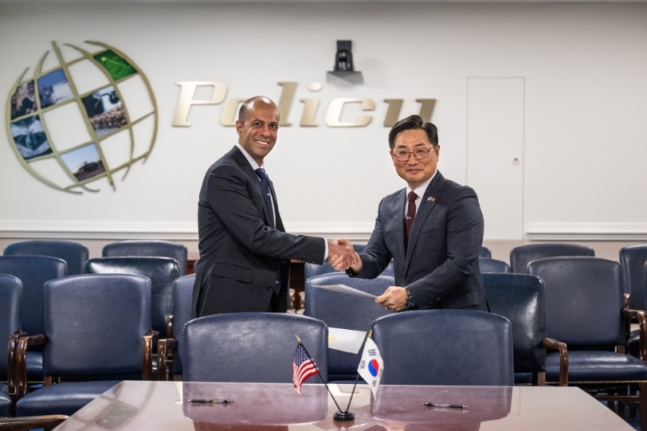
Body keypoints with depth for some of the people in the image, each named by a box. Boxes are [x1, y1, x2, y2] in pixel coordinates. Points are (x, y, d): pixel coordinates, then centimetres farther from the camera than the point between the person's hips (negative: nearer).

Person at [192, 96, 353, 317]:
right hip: (229, 306, -8)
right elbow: (257, 236, -21)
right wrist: (324, 248, -18)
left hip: (264, 303, 8)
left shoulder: (261, 178, 15)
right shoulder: (224, 174, -12)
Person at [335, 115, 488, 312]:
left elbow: (461, 263, -15)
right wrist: (357, 262, -12)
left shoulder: (460, 199, -6)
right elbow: (376, 257, 11)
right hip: (408, 318, 5)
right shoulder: (388, 206, 14)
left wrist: (410, 294, -22)